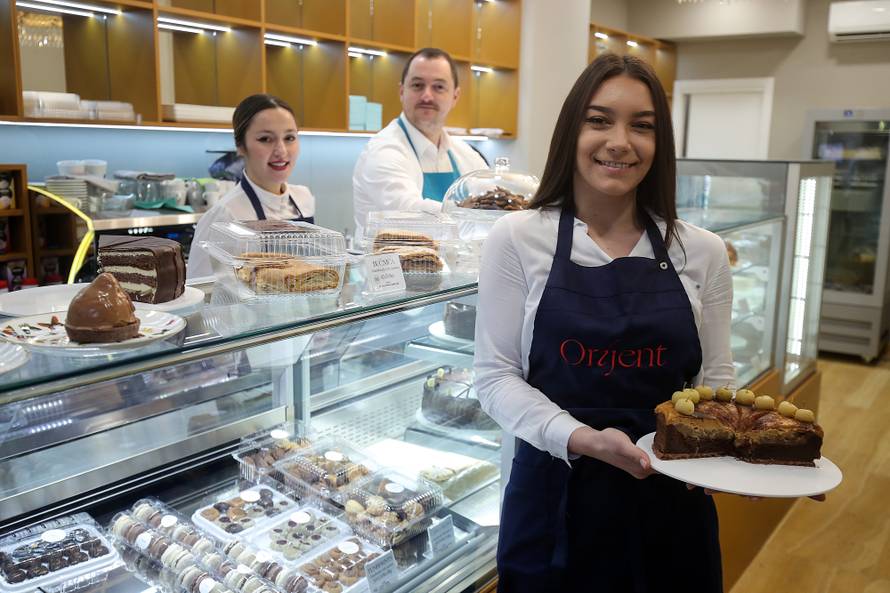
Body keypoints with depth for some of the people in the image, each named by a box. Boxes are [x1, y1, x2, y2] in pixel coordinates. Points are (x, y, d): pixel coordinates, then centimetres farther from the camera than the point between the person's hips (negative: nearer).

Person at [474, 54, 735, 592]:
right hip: (556, 498, -2)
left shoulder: (702, 252, 0)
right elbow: (496, 375, -6)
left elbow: (714, 378, 7)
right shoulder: (518, 239, -7)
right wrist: (580, 438, -21)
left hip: (671, 505, 2)